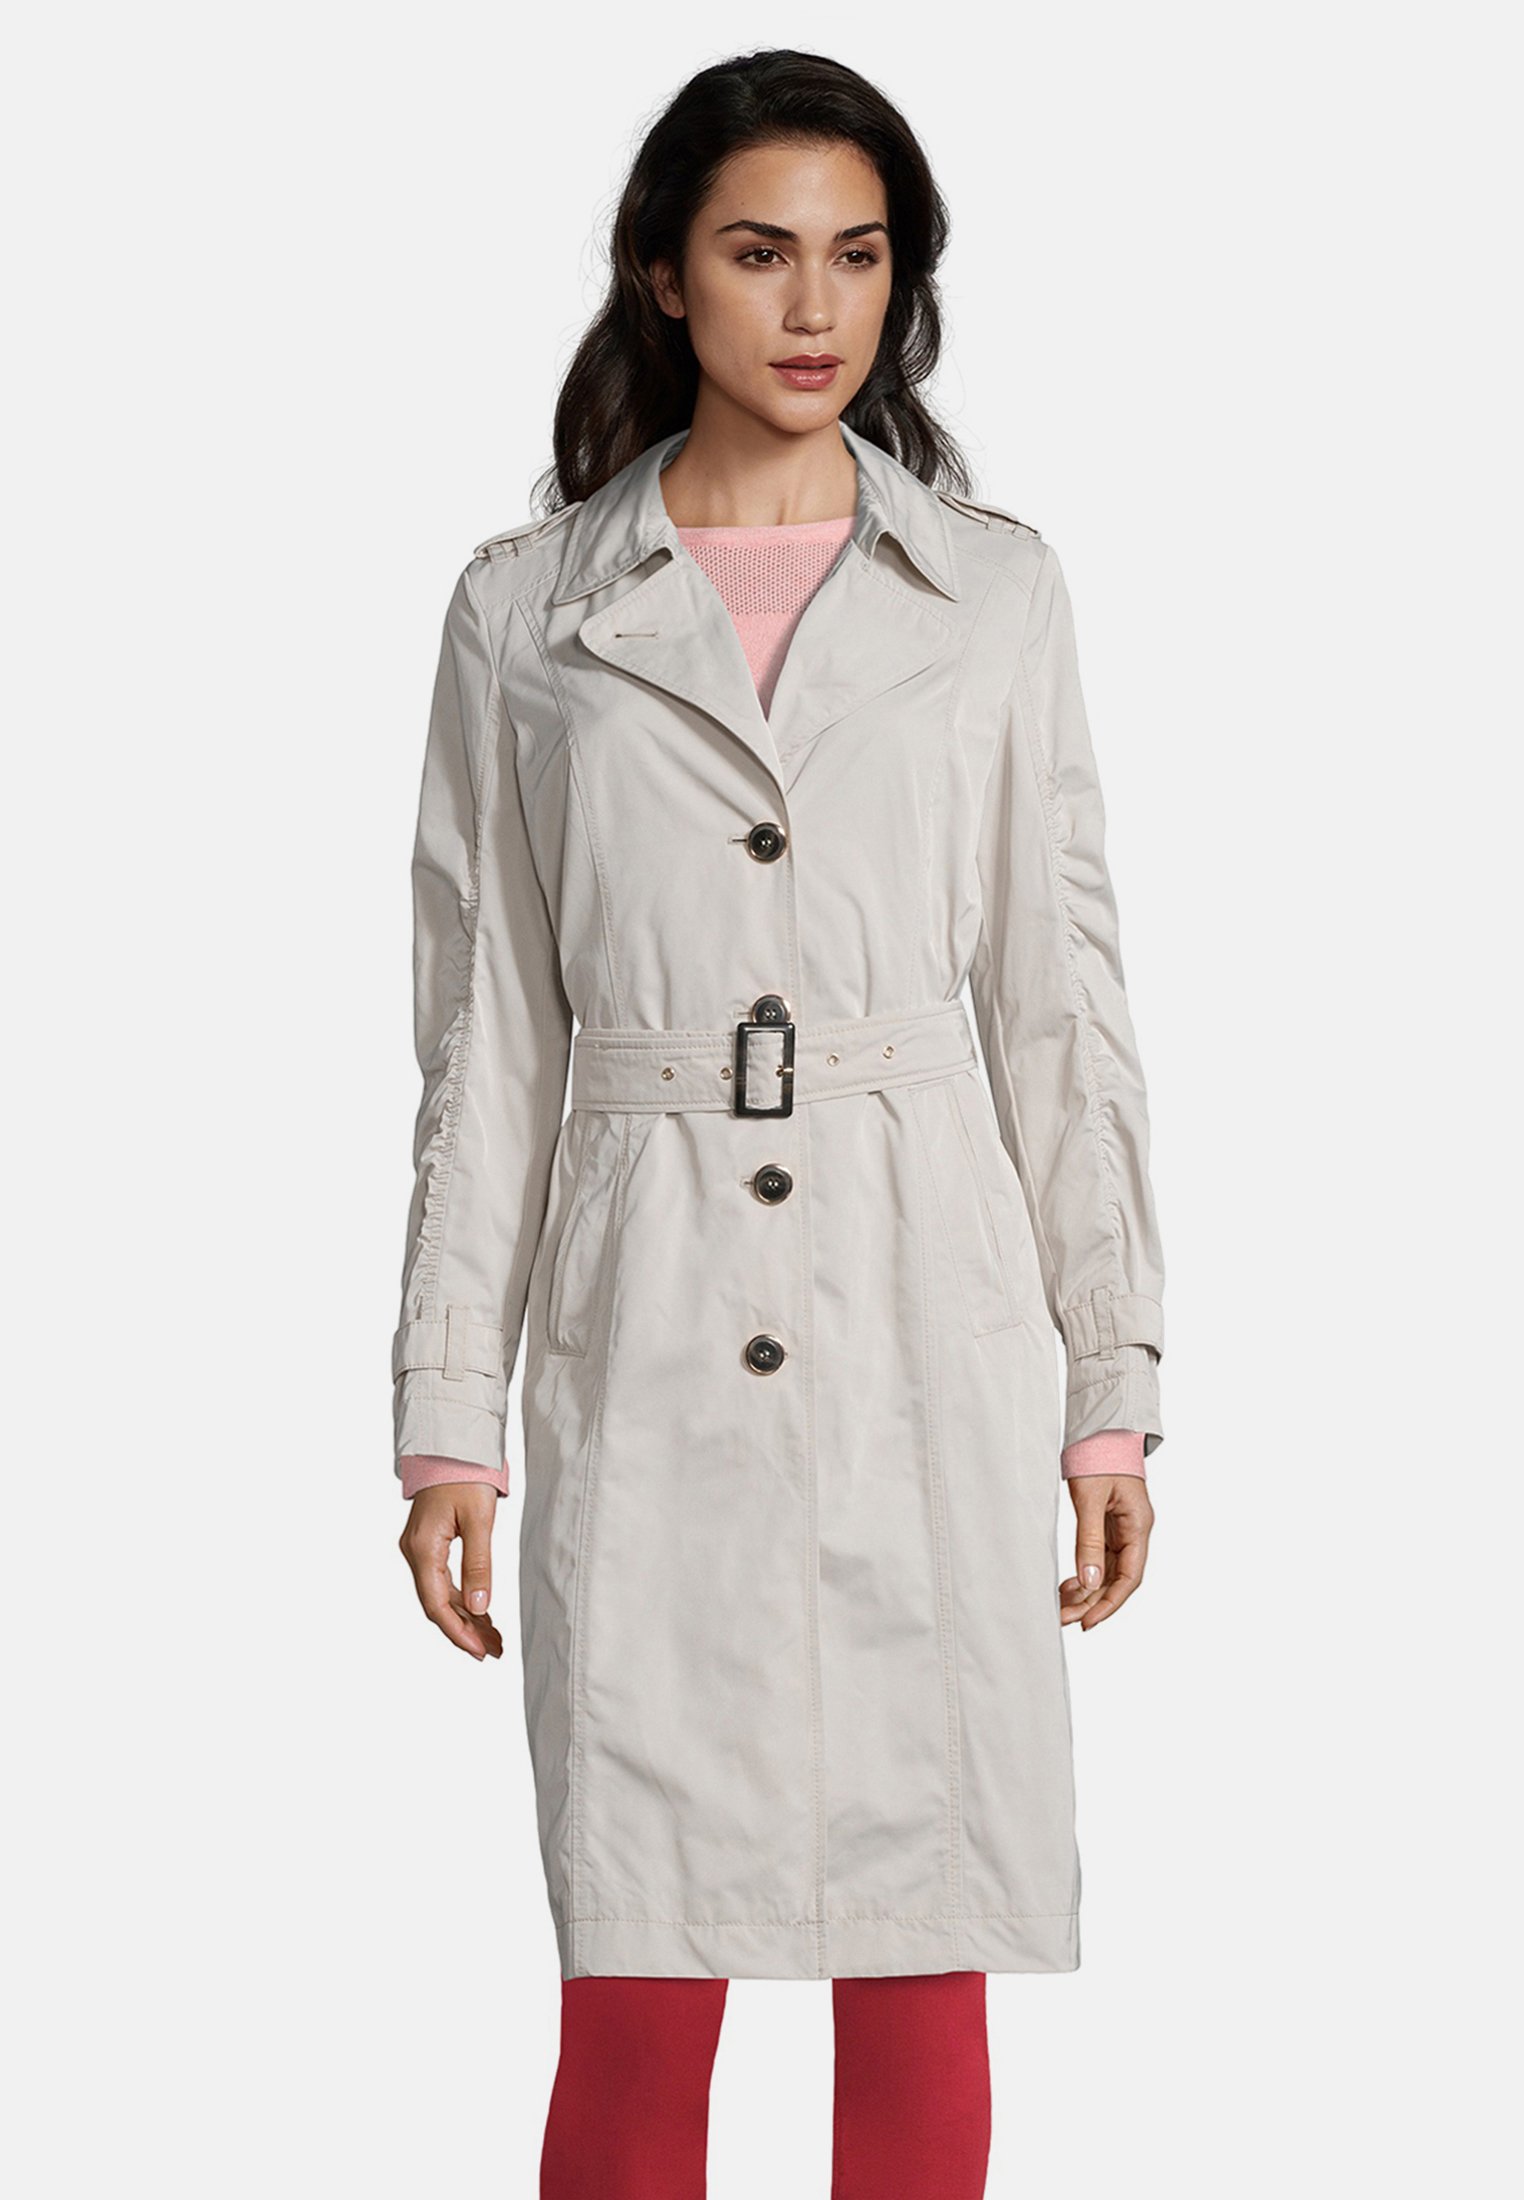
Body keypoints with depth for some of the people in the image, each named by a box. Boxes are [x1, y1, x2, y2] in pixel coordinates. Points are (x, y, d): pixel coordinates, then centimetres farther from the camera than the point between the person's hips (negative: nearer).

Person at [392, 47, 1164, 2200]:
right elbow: (486, 1033, 5)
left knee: (923, 1968, 5)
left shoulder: (992, 591, 6)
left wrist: (1114, 1379, 4)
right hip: (645, 1333, -1)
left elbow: (1060, 998, 7)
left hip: (928, 1324, 1)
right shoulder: (528, 609, 4)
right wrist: (450, 1412, 1)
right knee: (638, 2000, 0)